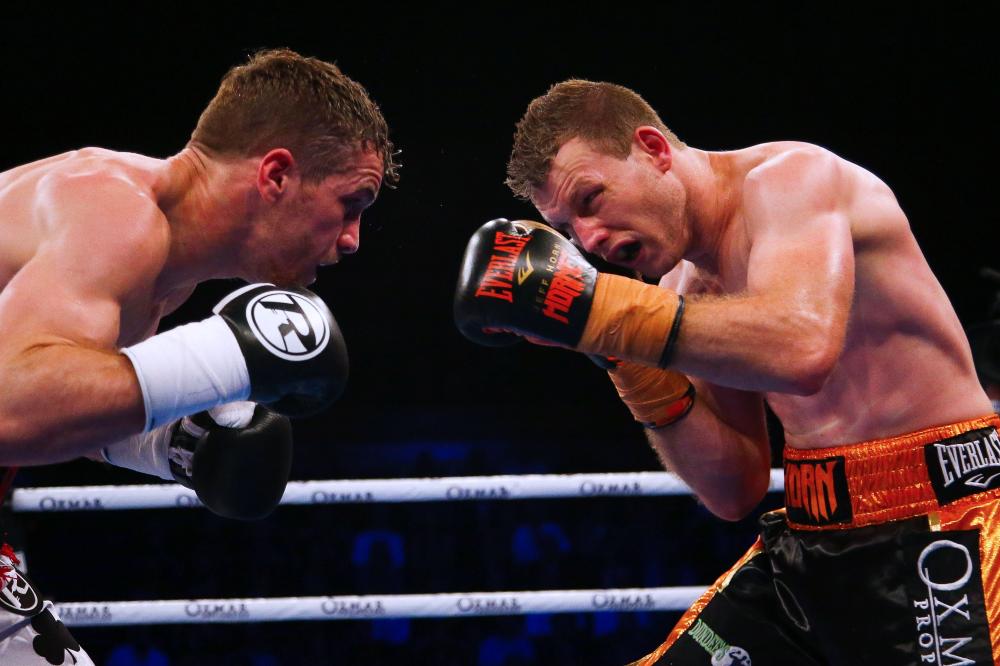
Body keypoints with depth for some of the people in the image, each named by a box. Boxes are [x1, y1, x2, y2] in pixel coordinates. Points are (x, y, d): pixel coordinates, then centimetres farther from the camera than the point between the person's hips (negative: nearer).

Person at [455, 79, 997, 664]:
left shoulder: (791, 175, -12)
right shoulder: (688, 285, 11)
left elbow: (803, 348, -33)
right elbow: (735, 490, 11)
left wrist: (595, 307, -30)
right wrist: (630, 359, -2)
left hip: (940, 521, -8)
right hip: (810, 541, 8)